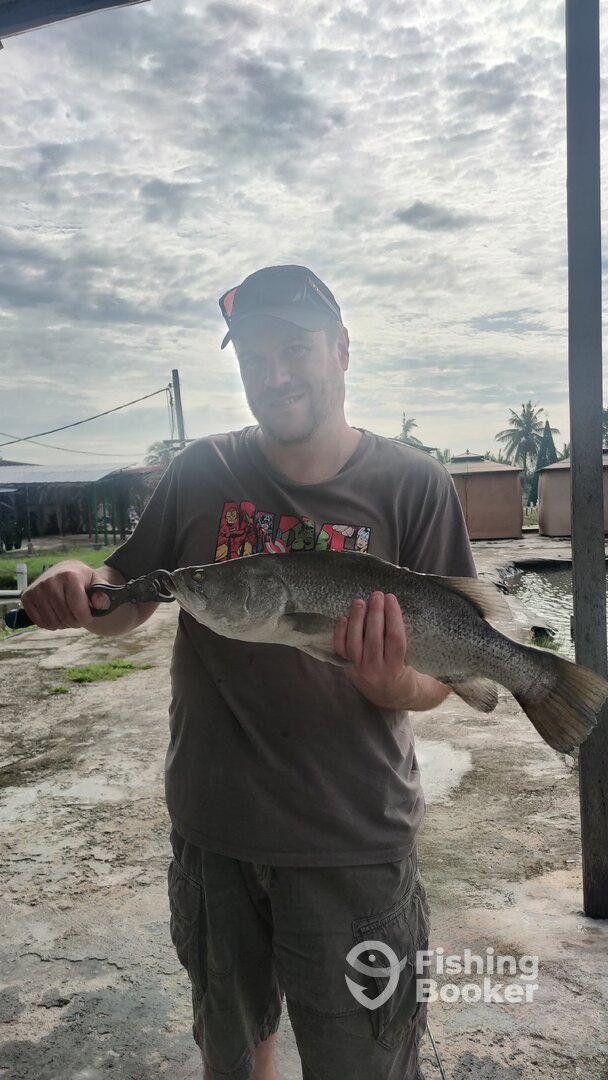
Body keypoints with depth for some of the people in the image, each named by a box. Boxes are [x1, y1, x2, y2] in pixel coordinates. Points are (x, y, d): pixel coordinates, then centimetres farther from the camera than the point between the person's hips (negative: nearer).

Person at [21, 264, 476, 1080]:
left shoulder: (412, 484, -10)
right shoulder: (202, 475, -4)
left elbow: (440, 674, -9)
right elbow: (124, 602, 4)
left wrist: (392, 684, -32)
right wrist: (78, 589, -19)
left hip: (351, 841, -2)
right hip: (211, 827, 3)